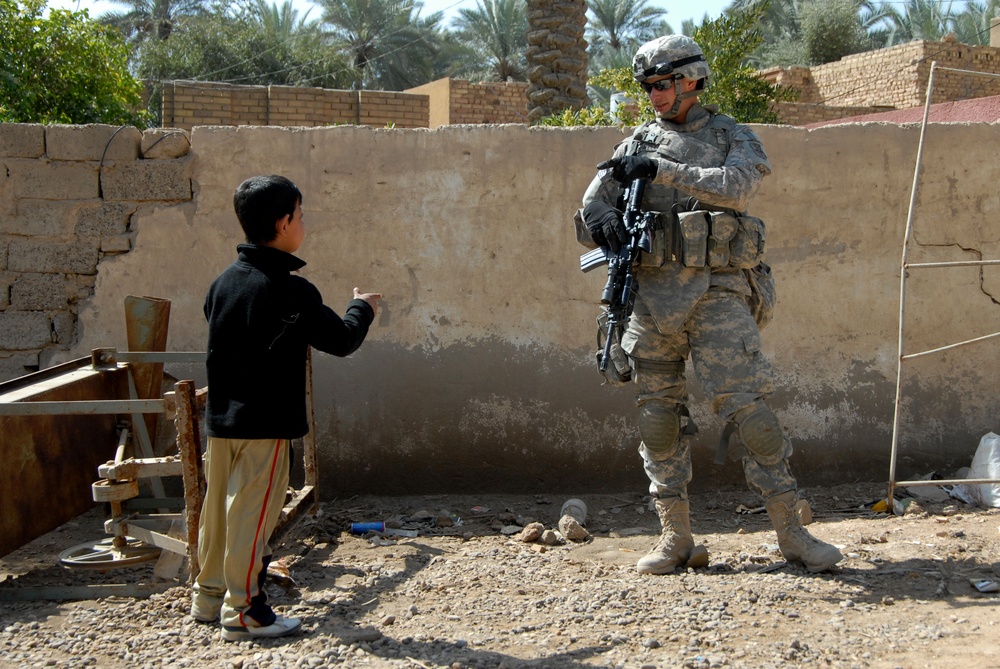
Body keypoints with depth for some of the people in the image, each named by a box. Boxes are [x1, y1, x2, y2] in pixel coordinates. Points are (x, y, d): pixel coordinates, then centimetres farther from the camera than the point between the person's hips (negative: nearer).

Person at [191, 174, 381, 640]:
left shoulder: (223, 282, 6)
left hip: (221, 417, 7)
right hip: (265, 422, -7)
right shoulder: (291, 290, -16)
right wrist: (362, 308, 11)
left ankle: (209, 595, 27)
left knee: (219, 507, 15)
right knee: (253, 513, -1)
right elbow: (341, 340, -9)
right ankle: (243, 610, 5)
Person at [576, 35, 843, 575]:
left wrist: (661, 169, -18)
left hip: (717, 293, -3)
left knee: (745, 406, -11)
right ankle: (676, 537, 13)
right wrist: (602, 221, -15)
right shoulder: (638, 144, 14)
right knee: (658, 416, 4)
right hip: (652, 295, 4)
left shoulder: (732, 137, 7)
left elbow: (735, 186, -14)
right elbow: (591, 208, 10)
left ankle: (791, 532, -3)